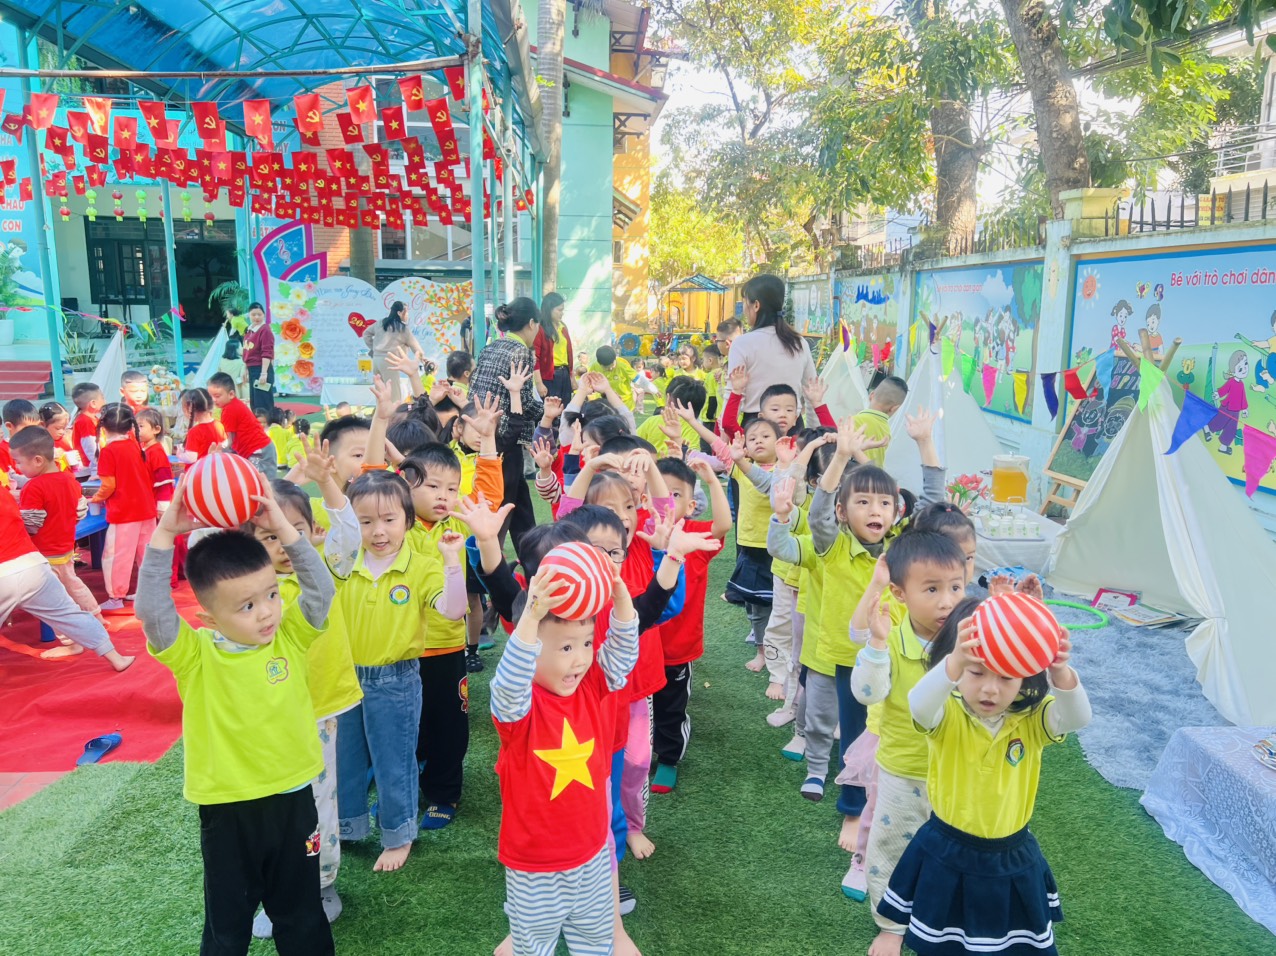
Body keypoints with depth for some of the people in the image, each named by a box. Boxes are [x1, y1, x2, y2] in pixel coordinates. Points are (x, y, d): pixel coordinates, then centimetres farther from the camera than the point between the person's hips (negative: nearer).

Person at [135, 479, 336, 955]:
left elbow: (320, 590, -19)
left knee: (301, 916, 20)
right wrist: (164, 536, -32)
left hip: (293, 796, 2)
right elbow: (152, 611, -27)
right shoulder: (195, 655, -13)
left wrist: (283, 529, -26)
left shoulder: (290, 637, -7)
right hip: (227, 807, -1)